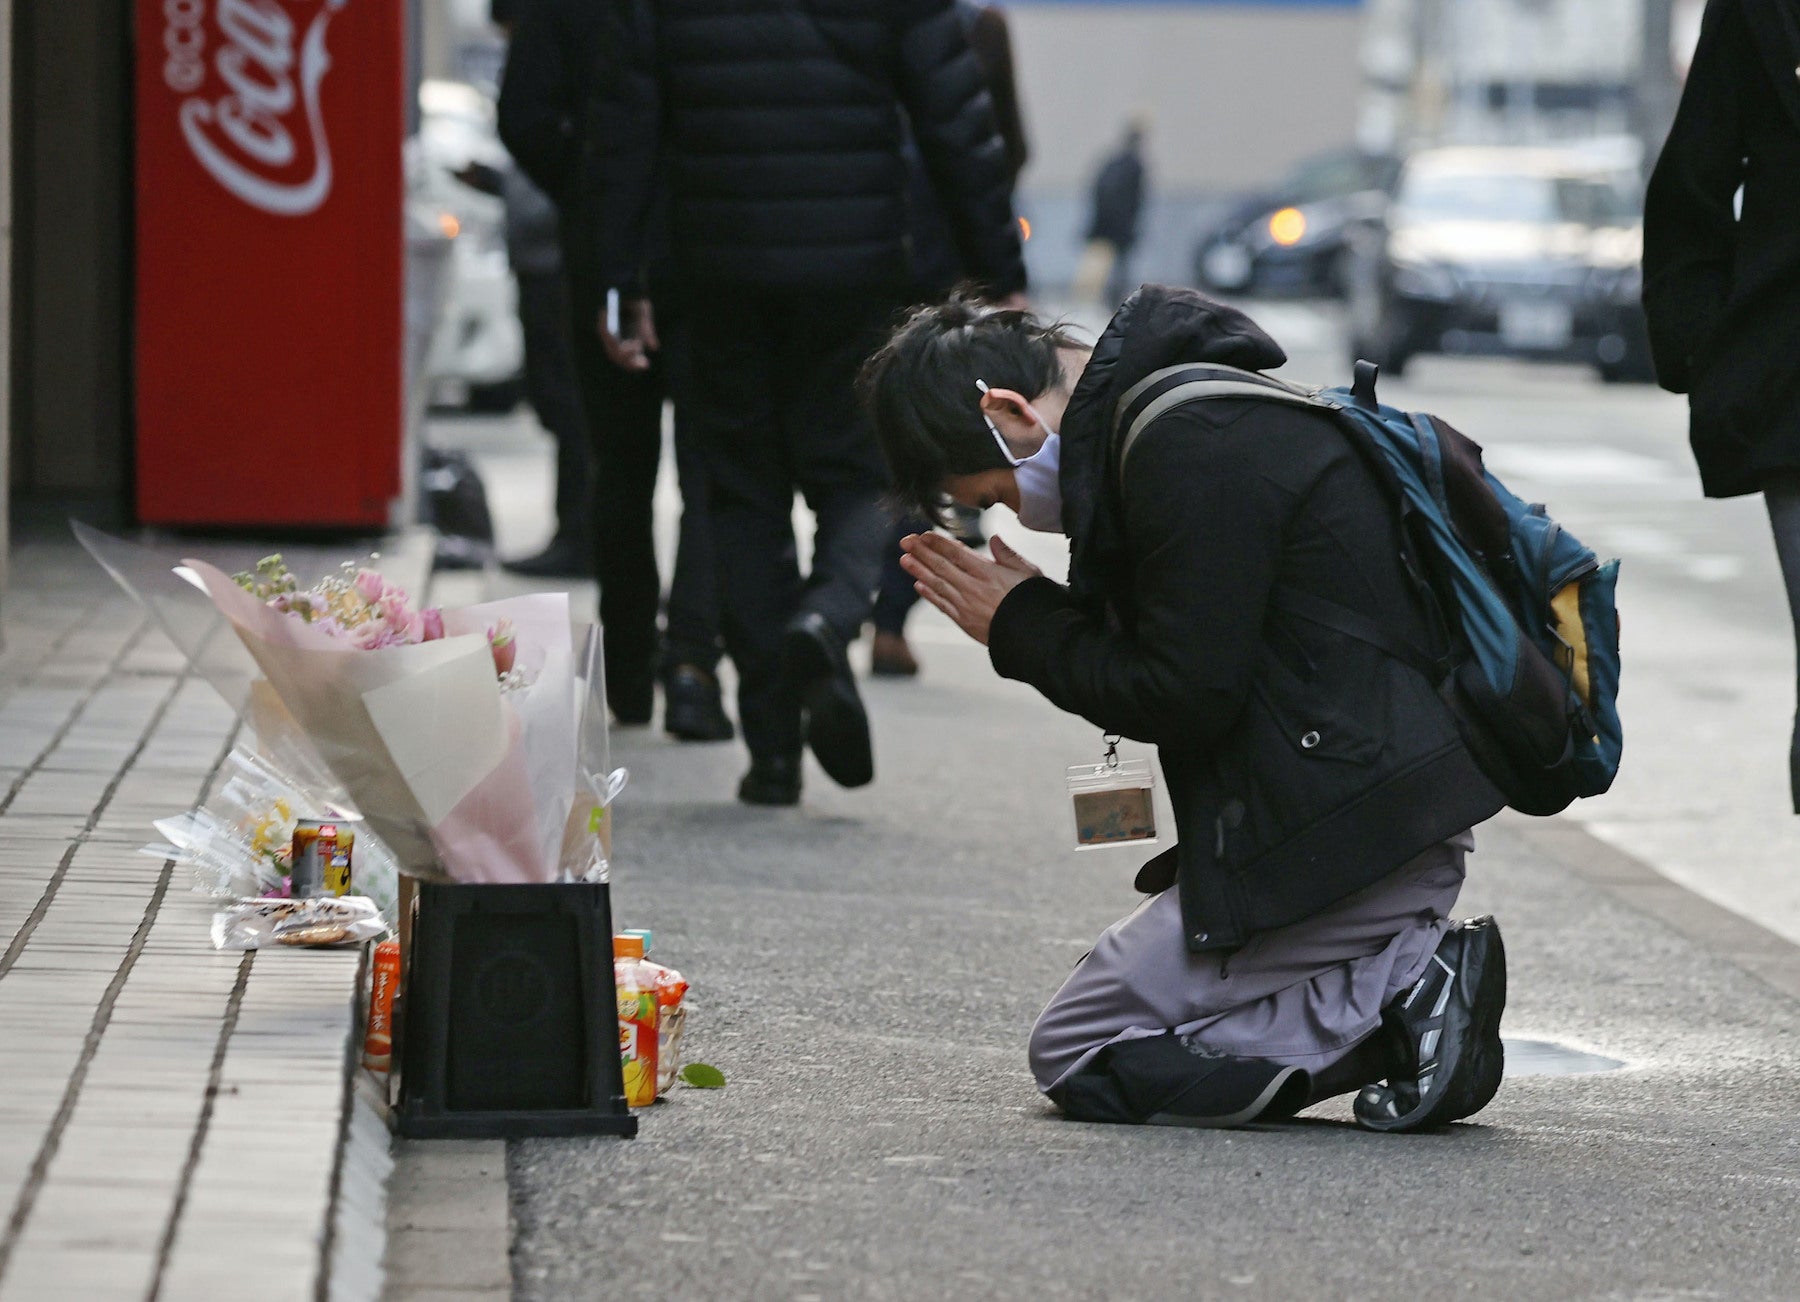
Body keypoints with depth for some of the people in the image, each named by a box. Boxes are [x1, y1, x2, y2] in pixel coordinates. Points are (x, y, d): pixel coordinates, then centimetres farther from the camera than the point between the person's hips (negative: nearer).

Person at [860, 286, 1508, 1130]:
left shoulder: (1189, 447, -18)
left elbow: (1187, 697, -17)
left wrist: (1024, 628, -5)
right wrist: (1034, 620, 8)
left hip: (1352, 831, -10)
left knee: (1076, 1056, -3)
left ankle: (1402, 995, -9)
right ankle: (1399, 972, 5)